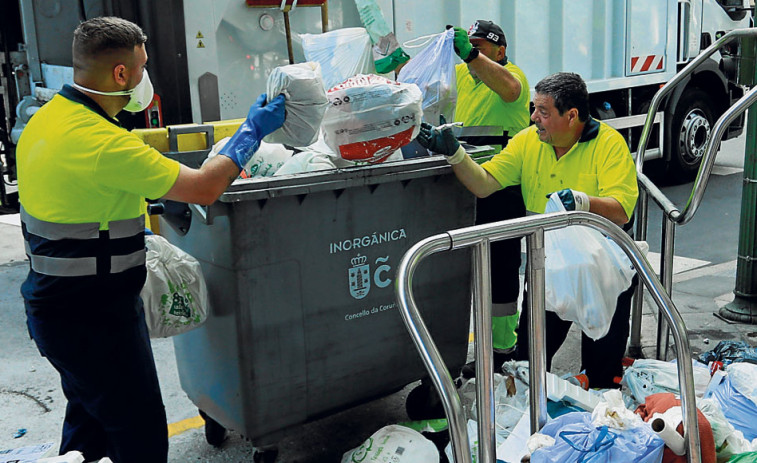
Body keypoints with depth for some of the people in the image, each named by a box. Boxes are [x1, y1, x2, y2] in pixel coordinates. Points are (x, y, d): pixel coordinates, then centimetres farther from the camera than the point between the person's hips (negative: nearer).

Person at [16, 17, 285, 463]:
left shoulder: (45, 119, 4)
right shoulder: (104, 142, -27)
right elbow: (203, 189, -22)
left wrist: (132, 227, 17)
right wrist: (252, 131, -10)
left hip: (56, 304, 10)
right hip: (93, 320, -10)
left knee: (89, 420, 27)